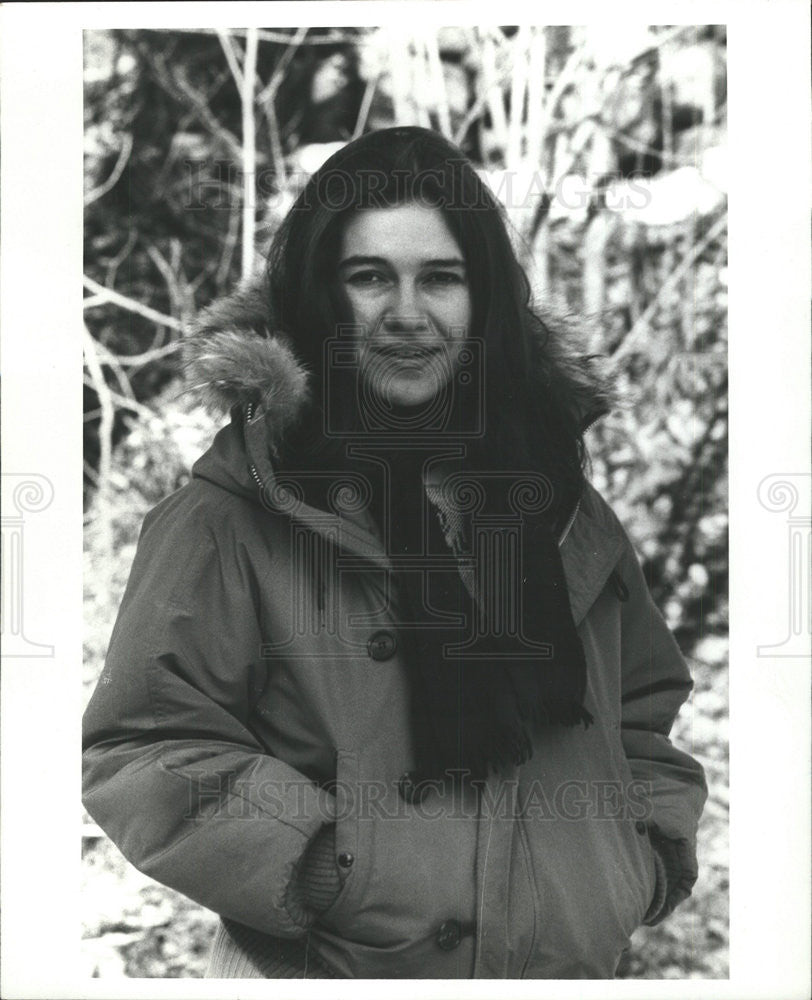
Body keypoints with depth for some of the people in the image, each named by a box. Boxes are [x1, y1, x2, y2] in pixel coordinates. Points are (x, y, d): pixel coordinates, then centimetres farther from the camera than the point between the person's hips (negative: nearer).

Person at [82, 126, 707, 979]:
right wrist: (325, 871, -20)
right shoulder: (234, 518, -10)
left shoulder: (557, 495, 7)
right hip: (330, 969, -5)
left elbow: (648, 709, 17)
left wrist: (653, 856, 2)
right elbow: (143, 748, -13)